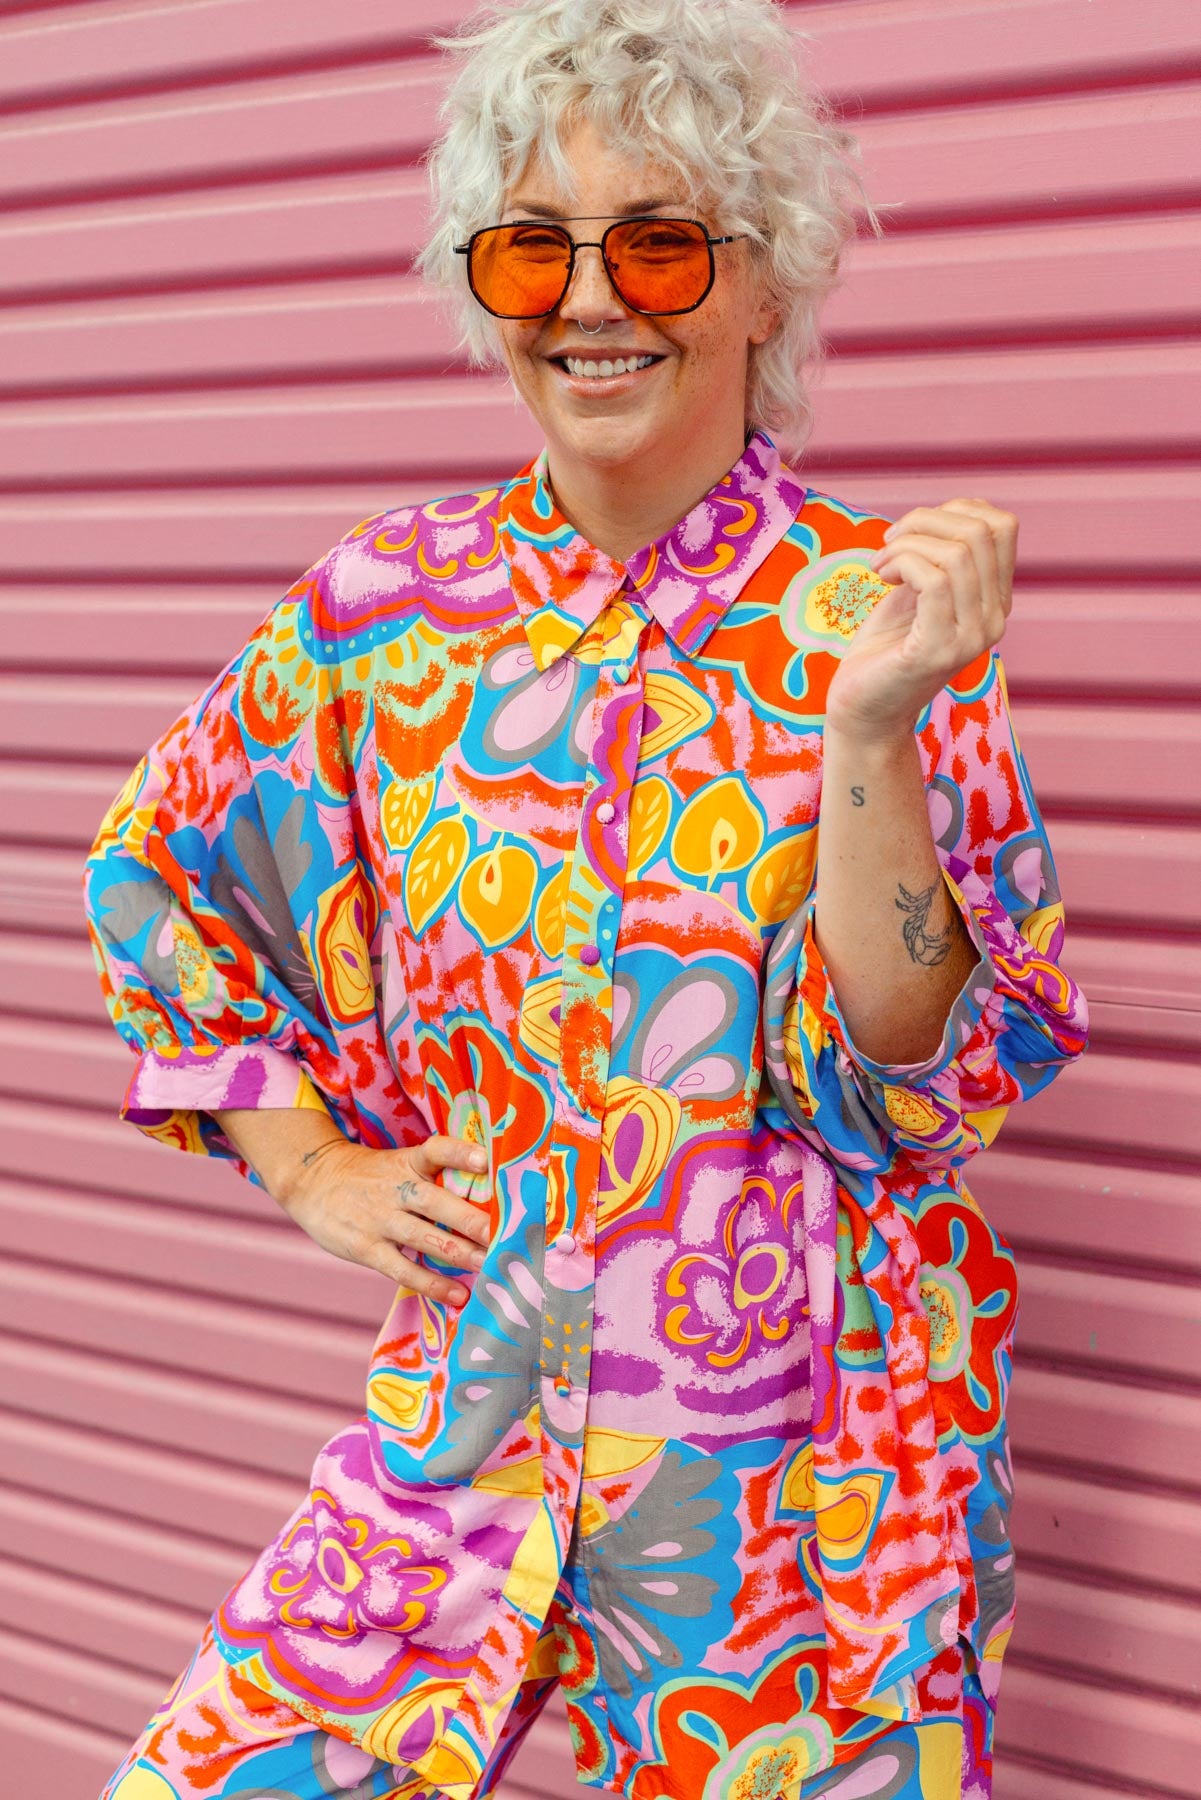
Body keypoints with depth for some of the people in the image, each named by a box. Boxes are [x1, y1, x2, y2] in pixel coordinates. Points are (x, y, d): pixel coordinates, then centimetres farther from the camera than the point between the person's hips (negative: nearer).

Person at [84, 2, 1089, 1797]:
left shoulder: (881, 610, -10)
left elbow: (915, 1089, -14)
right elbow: (156, 866, 13)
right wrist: (304, 1162, 5)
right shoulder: (393, 602, -3)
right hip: (468, 1415, 3)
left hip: (799, 1443, -2)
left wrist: (871, 729, -27)